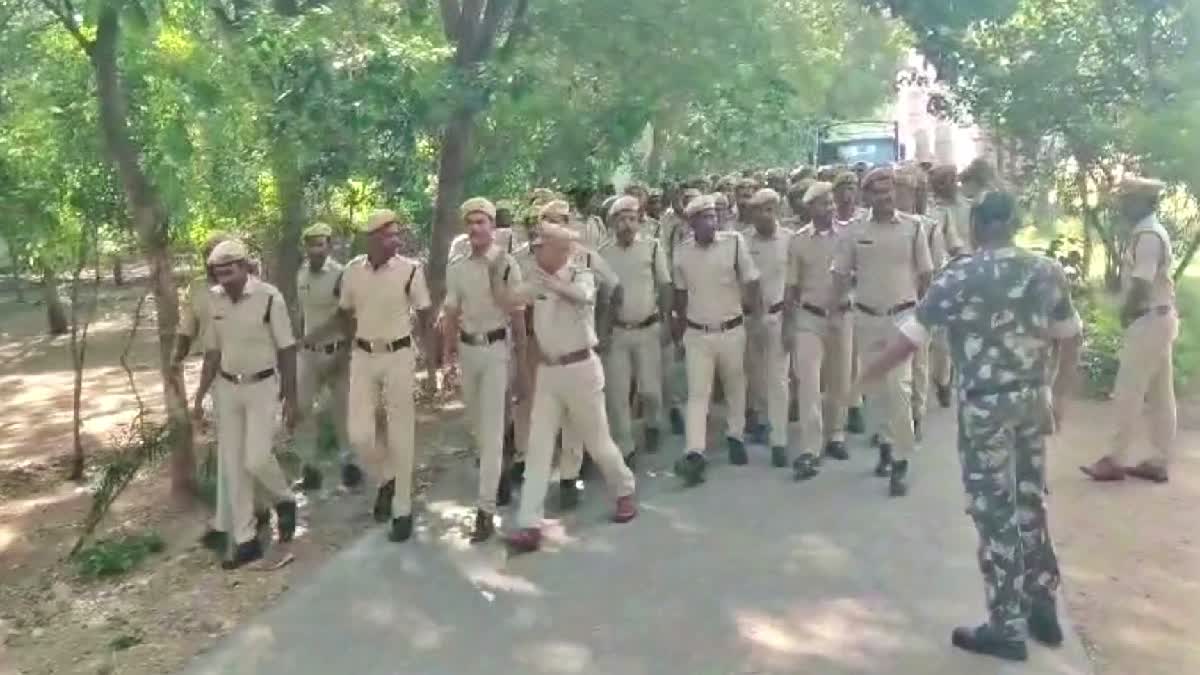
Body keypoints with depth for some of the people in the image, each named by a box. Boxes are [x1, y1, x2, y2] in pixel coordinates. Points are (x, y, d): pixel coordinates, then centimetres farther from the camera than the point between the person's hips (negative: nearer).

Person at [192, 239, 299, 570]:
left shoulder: (269, 296, -15)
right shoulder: (214, 299, 0)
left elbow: (287, 350, -10)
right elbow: (212, 352, 10)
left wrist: (291, 399, -11)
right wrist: (200, 396, 8)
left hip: (262, 386, -5)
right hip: (227, 388, 5)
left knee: (256, 459, -11)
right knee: (232, 465, 5)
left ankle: (284, 501, 22)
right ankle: (246, 541, 14)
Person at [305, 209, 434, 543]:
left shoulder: (410, 270, -12)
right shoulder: (352, 270, -1)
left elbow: (425, 317, -4)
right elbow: (344, 315, 11)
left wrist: (433, 358, -10)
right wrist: (309, 338, 1)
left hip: (398, 356, -3)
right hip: (362, 356, 3)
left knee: (400, 435, 4)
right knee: (359, 434, 2)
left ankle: (402, 509, 17)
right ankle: (387, 478, 34)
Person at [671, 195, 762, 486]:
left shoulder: (734, 242, -9)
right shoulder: (681, 252, -2)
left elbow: (751, 282, -5)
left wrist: (758, 317, -9)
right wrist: (678, 327, 16)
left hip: (732, 330, 0)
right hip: (697, 333, 1)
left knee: (735, 387, 15)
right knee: (697, 393, -5)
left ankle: (735, 437, 35)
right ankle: (695, 454, -11)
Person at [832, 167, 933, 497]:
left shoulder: (912, 227, -3)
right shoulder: (853, 231, -1)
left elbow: (925, 273, 5)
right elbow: (841, 275, 2)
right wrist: (831, 310, -5)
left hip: (902, 316, -2)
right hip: (866, 317, 2)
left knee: (899, 387, -7)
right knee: (873, 385, 12)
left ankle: (901, 462, -2)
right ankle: (885, 443, 30)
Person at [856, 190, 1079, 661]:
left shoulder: (960, 276, -12)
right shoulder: (1048, 271, 3)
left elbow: (911, 337, -11)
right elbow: (1070, 338, 8)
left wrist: (865, 375, 1)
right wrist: (1058, 396, 18)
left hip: (985, 405, -5)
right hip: (1033, 400, 6)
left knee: (995, 512, 3)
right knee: (1030, 504, 18)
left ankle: (1007, 629, 11)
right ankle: (1043, 610, 30)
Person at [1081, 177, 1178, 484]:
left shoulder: (1146, 236, -18)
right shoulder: (1153, 232, 14)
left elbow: (1141, 285, -23)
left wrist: (1125, 313, -8)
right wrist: (1130, 311, 7)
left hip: (1148, 321, -10)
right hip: (1160, 318, 10)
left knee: (1128, 394, -4)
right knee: (1160, 396, 12)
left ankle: (1115, 460, 2)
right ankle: (1159, 462, 18)